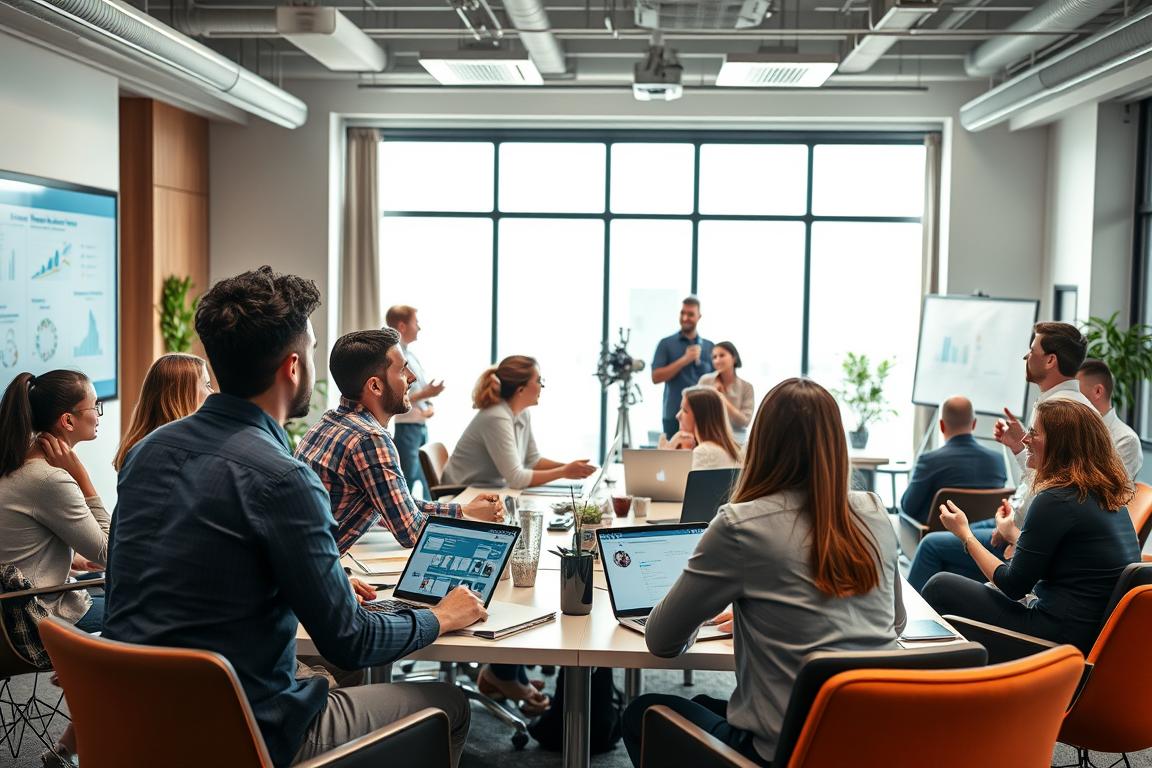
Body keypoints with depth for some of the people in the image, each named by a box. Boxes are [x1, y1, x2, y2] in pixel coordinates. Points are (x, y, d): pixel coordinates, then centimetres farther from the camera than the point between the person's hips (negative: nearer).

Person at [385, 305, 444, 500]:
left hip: (421, 426, 9)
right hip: (405, 427, -9)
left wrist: (430, 407, 2)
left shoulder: (411, 354, 14)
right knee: (406, 485, -4)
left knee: (427, 485, 13)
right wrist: (424, 394, -20)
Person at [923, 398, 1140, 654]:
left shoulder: (1056, 500, -20)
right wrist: (1012, 534, 33)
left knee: (940, 586, 2)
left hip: (1063, 637, -9)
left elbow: (1013, 586, -14)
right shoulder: (1108, 496, 7)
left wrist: (964, 533, -3)